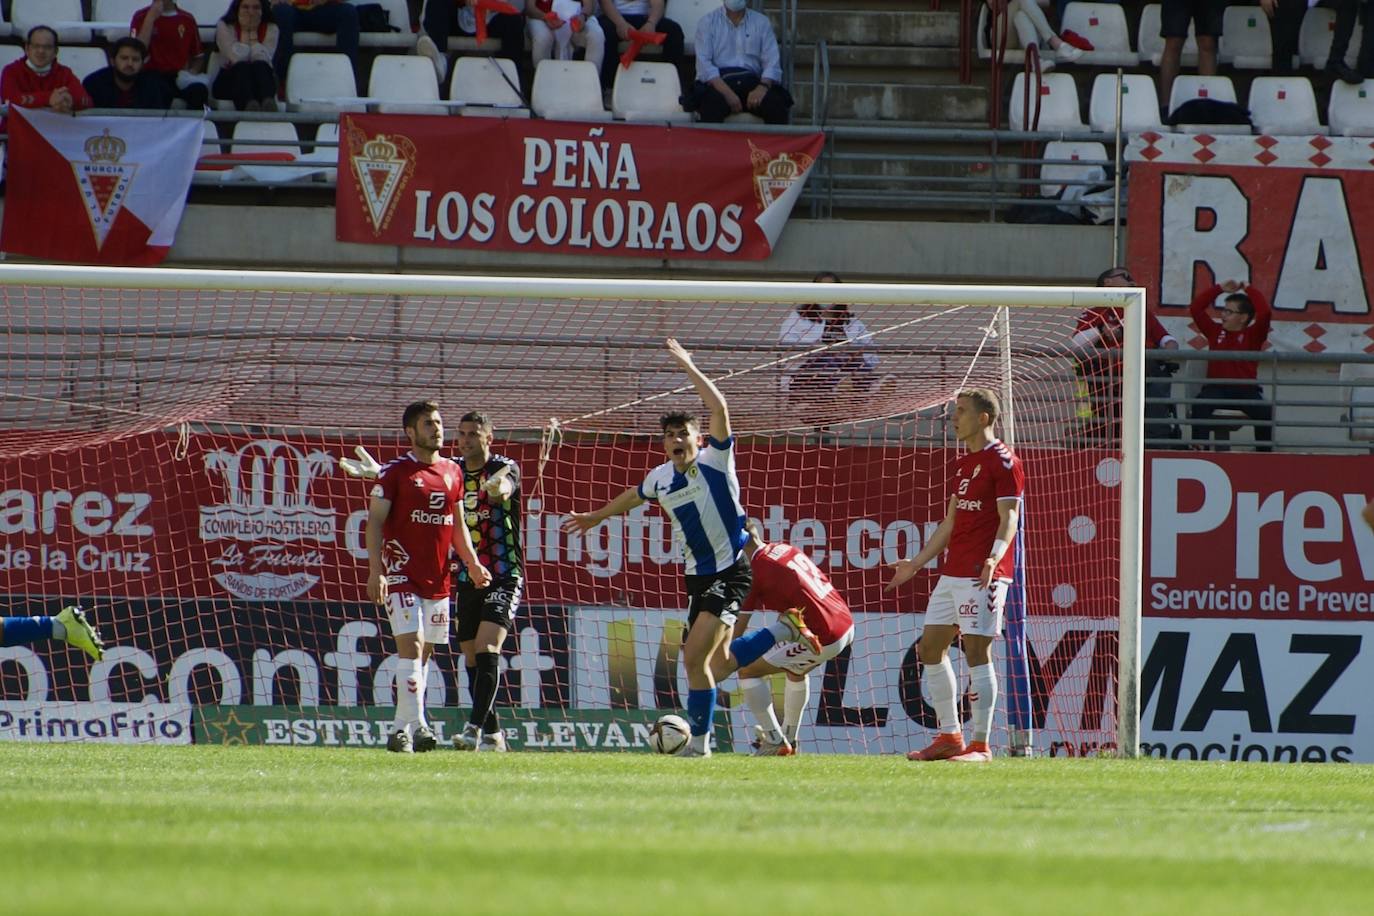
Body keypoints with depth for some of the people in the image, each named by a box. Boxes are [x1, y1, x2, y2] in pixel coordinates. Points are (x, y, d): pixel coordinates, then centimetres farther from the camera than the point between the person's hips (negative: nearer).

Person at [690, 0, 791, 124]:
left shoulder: (762, 22, 13)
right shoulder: (708, 22, 7)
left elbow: (772, 63, 4)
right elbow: (704, 63, -5)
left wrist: (763, 87, -19)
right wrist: (727, 92, -21)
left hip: (750, 82, 2)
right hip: (718, 83, -2)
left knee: (777, 104, -29)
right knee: (712, 102, -37)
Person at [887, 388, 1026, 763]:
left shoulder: (1003, 461, -7)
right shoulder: (963, 463, 20)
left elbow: (1008, 519, -15)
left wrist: (995, 557, -31)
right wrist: (917, 563, 25)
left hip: (982, 576, -10)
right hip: (952, 573, 10)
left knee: (977, 652, -10)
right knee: (930, 648, 9)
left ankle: (980, 744, -8)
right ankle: (949, 738, 15)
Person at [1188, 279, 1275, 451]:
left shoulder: (1253, 334, 6)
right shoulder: (1215, 331, 14)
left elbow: (1264, 312, -9)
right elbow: (1196, 308, 11)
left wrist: (1248, 289, 3)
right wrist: (1220, 288, 7)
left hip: (1246, 390, -1)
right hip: (1216, 388, 1)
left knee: (1265, 411, -28)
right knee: (1200, 405, -32)